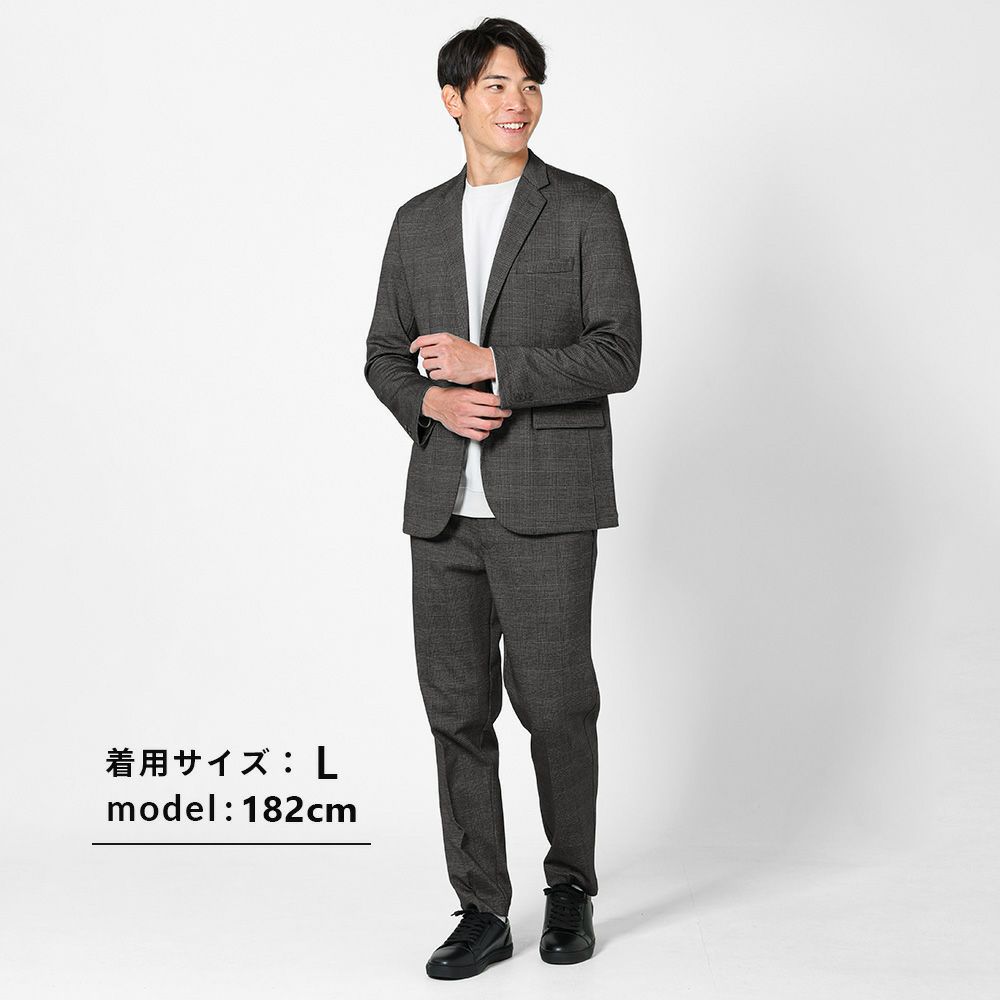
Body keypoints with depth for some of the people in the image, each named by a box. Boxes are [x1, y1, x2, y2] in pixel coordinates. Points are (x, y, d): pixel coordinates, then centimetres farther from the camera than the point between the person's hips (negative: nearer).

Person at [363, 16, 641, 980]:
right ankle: (482, 911, 17)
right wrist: (432, 401, -7)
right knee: (458, 709, 5)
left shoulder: (585, 209, 0)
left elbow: (617, 355, -8)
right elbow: (385, 356, 15)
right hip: (443, 504, 4)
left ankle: (571, 883, 24)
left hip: (545, 505, -4)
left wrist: (490, 365, -15)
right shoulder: (419, 222, 13)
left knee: (553, 702, 0)